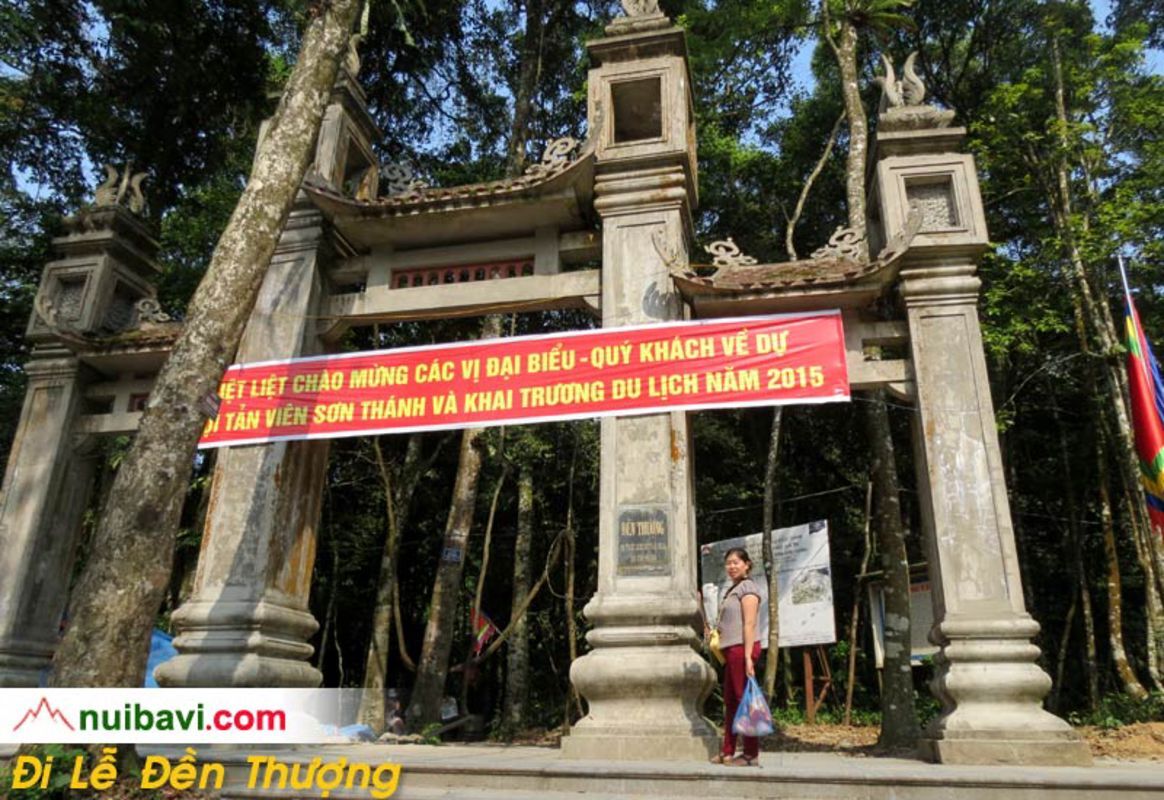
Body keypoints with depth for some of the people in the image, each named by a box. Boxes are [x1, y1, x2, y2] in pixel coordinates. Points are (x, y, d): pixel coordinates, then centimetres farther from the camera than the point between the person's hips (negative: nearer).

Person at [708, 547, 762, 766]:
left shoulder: (747, 588, -8)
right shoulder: (732, 589, 19)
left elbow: (749, 624, -15)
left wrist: (748, 657, -19)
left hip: (742, 648, -9)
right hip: (731, 649, 9)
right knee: (730, 701, 11)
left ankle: (751, 755, 3)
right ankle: (727, 752, 18)